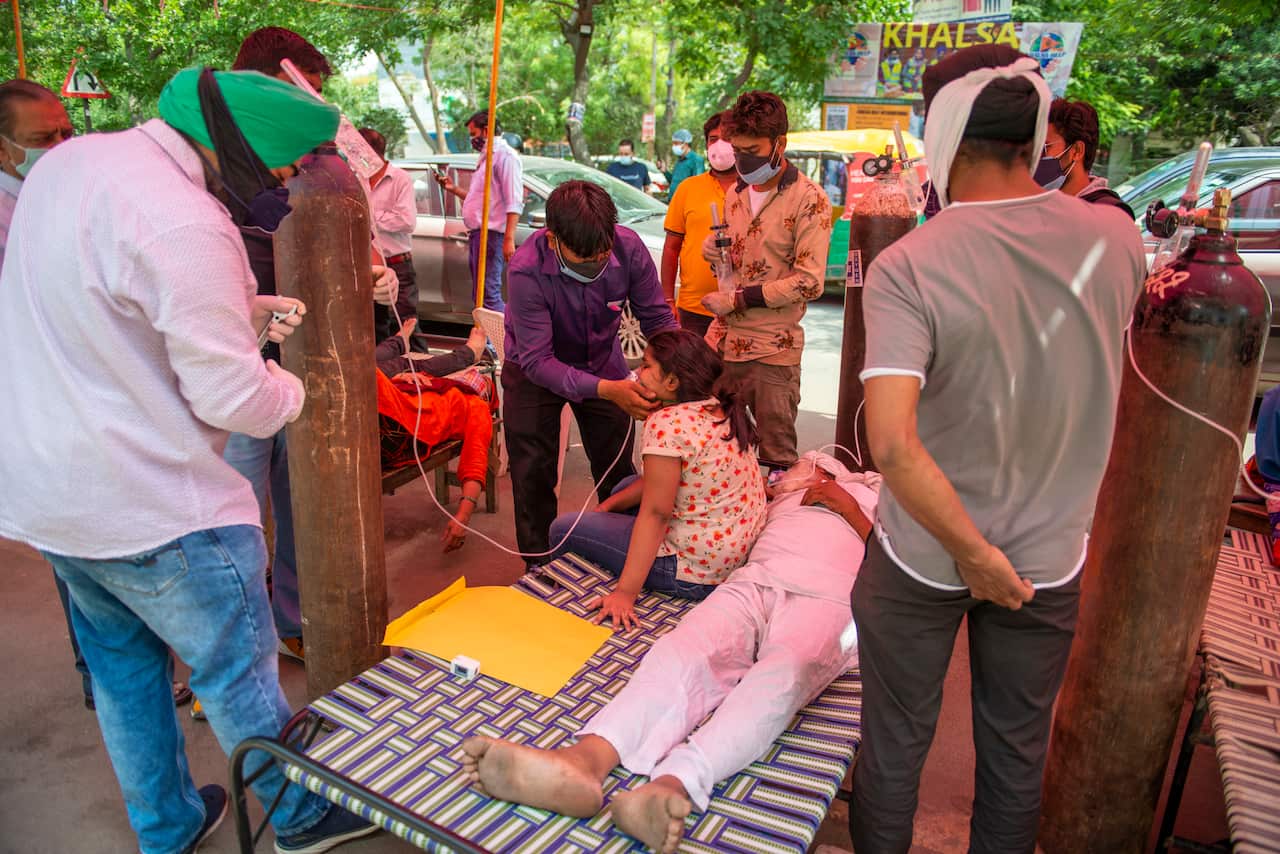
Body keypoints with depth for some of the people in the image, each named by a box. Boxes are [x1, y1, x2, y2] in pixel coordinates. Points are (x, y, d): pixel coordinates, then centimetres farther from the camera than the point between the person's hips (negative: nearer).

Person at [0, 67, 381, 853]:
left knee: (123, 664, 22)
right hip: (149, 507, -9)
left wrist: (247, 312, 7)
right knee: (239, 669, 10)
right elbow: (232, 399, -23)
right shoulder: (184, 223, -26)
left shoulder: (69, 162, 5)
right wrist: (293, 388, -2)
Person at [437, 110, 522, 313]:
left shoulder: (505, 154, -8)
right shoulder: (487, 156, 24)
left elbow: (514, 202, -17)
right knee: (480, 295, 14)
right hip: (478, 231, 11)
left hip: (491, 232, -11)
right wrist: (453, 189, 21)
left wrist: (509, 239, -25)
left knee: (489, 294, -15)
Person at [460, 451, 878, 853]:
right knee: (683, 652, -30)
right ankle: (585, 760, -55)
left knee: (781, 674, -37)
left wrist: (849, 509, 15)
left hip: (824, 600, -2)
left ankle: (671, 787, -60)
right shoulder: (793, 474, 38)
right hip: (753, 582, 2)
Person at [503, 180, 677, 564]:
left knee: (618, 471, 9)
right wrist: (605, 389, -47)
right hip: (535, 372, -2)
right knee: (533, 475, 3)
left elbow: (658, 318, -13)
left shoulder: (628, 248, -26)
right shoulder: (527, 270, -35)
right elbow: (537, 361, -35)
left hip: (603, 363, 3)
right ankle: (540, 567, 24)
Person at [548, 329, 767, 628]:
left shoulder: (666, 424, -24)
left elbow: (655, 513, -23)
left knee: (563, 528, 2)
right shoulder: (720, 408, 4)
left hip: (696, 571, -10)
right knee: (628, 483, 27)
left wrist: (625, 593, -20)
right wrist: (609, 504, 12)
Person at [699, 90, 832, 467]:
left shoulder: (809, 200, -9)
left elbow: (808, 281, -15)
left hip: (773, 350, -6)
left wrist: (738, 298, -16)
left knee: (777, 456, 5)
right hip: (721, 340, 6)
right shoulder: (736, 193, 13)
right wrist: (714, 250, 1)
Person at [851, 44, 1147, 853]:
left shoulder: (908, 266, -23)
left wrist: (971, 552, -20)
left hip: (922, 558, -3)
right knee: (1018, 754, 22)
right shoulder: (1115, 238, -9)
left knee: (894, 742, 18)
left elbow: (892, 442, -32)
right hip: (1047, 560, 4)